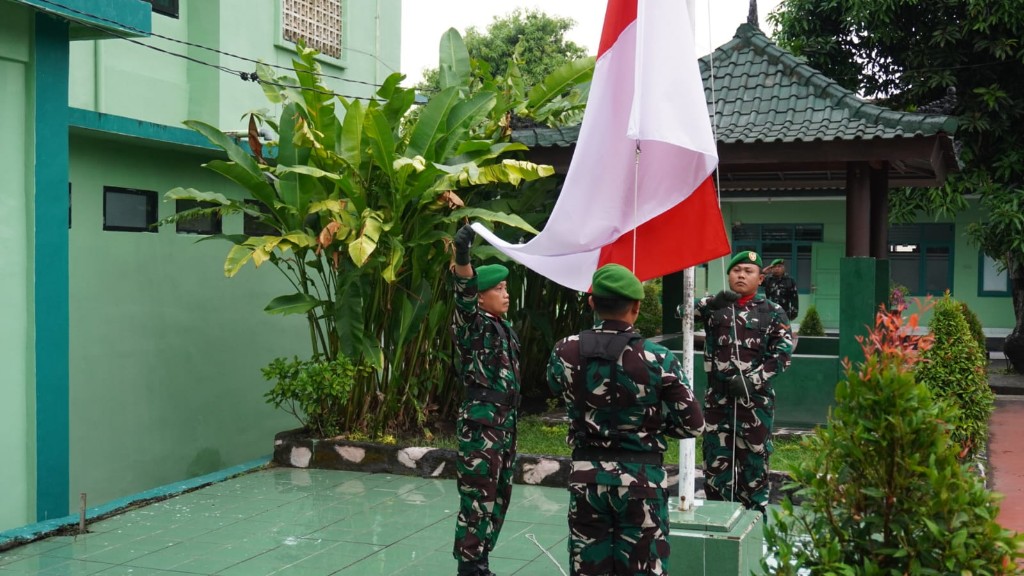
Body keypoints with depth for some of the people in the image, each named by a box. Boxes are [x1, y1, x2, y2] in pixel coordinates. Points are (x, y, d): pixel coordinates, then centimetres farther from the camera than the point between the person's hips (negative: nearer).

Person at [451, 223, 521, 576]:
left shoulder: (504, 327, 14)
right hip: (480, 422, -8)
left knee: (498, 497, 13)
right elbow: (464, 297, -30)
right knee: (478, 500, -5)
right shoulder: (472, 325, -9)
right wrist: (462, 257, -49)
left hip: (505, 421, 9)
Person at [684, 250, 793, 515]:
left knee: (754, 458, 4)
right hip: (717, 395, 2)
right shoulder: (715, 306, 10)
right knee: (716, 458, 6)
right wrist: (711, 302, -19)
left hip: (756, 397, -2)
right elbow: (682, 312, -4)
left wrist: (752, 380, -15)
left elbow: (782, 355, -4)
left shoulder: (773, 312, 3)